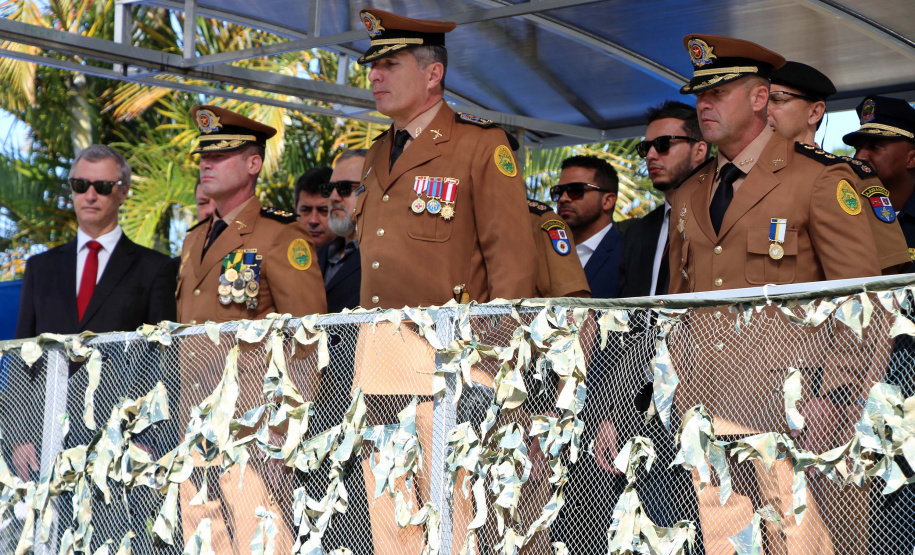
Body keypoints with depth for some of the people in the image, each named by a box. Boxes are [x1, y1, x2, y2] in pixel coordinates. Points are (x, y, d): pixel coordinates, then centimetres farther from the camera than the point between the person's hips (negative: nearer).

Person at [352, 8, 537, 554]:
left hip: (444, 356, -7)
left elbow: (513, 259, -8)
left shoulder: (480, 146, -3)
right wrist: (365, 358, 13)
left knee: (450, 509, -6)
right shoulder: (378, 157, 19)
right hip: (376, 358, 7)